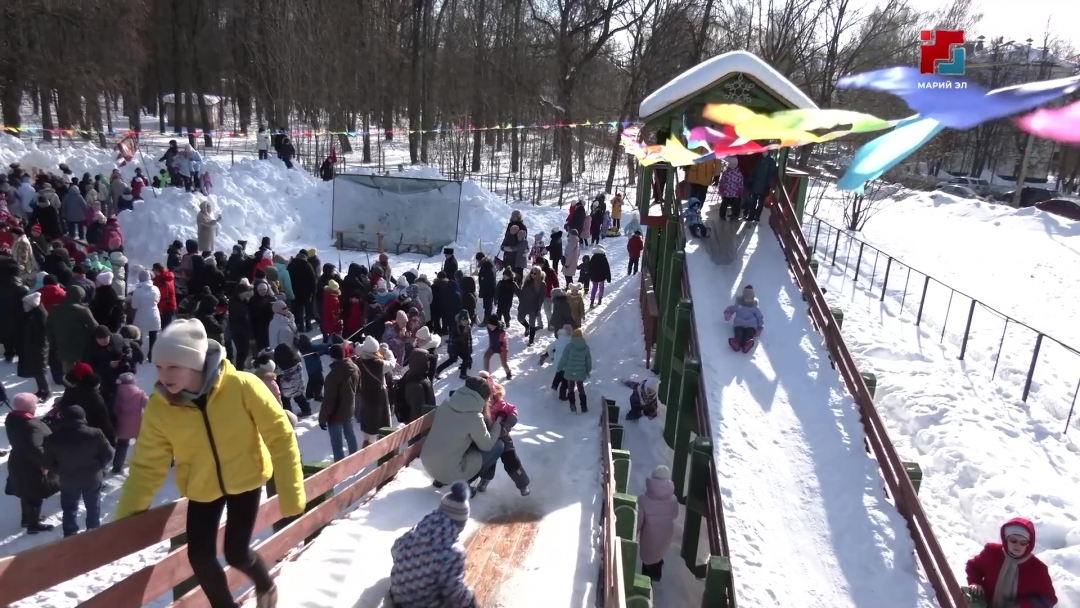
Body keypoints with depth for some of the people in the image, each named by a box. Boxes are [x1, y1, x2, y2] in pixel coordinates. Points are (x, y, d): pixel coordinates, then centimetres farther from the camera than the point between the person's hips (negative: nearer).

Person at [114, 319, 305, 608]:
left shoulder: (241, 387, -28)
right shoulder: (159, 407, -19)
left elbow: (279, 435, -20)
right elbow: (147, 465, -9)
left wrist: (291, 492, -21)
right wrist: (126, 516, -14)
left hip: (246, 480, -2)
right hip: (203, 489, 3)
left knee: (236, 553, -6)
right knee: (200, 557, -2)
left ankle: (266, 584, 29)